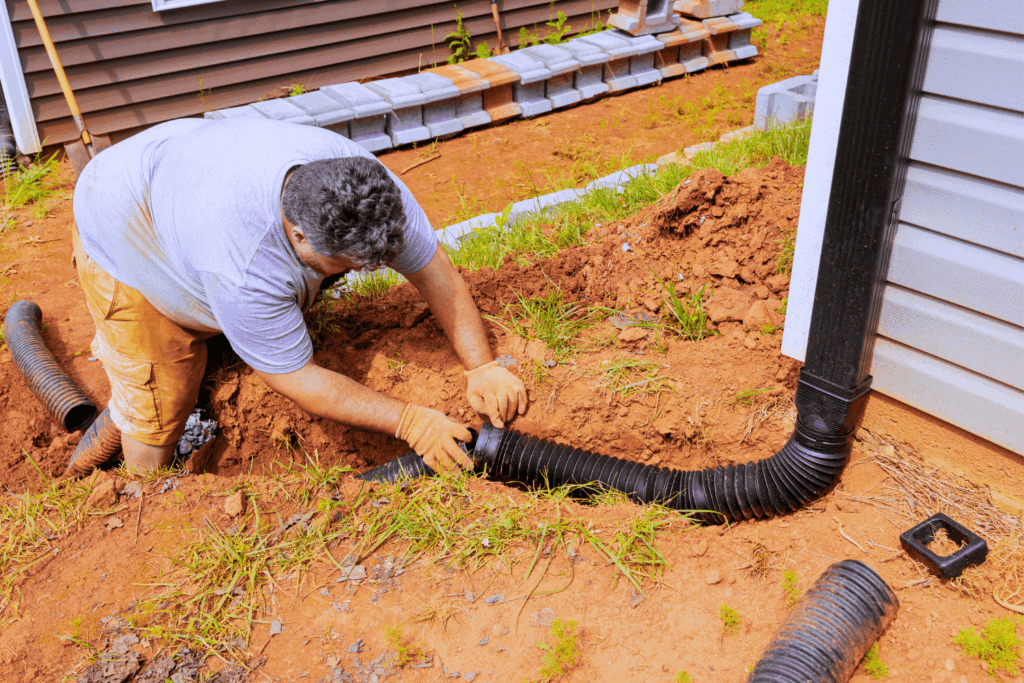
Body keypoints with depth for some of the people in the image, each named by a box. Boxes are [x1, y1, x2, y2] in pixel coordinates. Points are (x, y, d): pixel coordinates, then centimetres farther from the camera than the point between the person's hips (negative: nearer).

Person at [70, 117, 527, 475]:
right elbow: (297, 379, -34)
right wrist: (410, 422, -33)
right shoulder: (242, 269, -45)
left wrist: (482, 367, -26)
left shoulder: (364, 179, -29)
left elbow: (433, 268, -20)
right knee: (160, 399, -3)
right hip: (123, 241, -6)